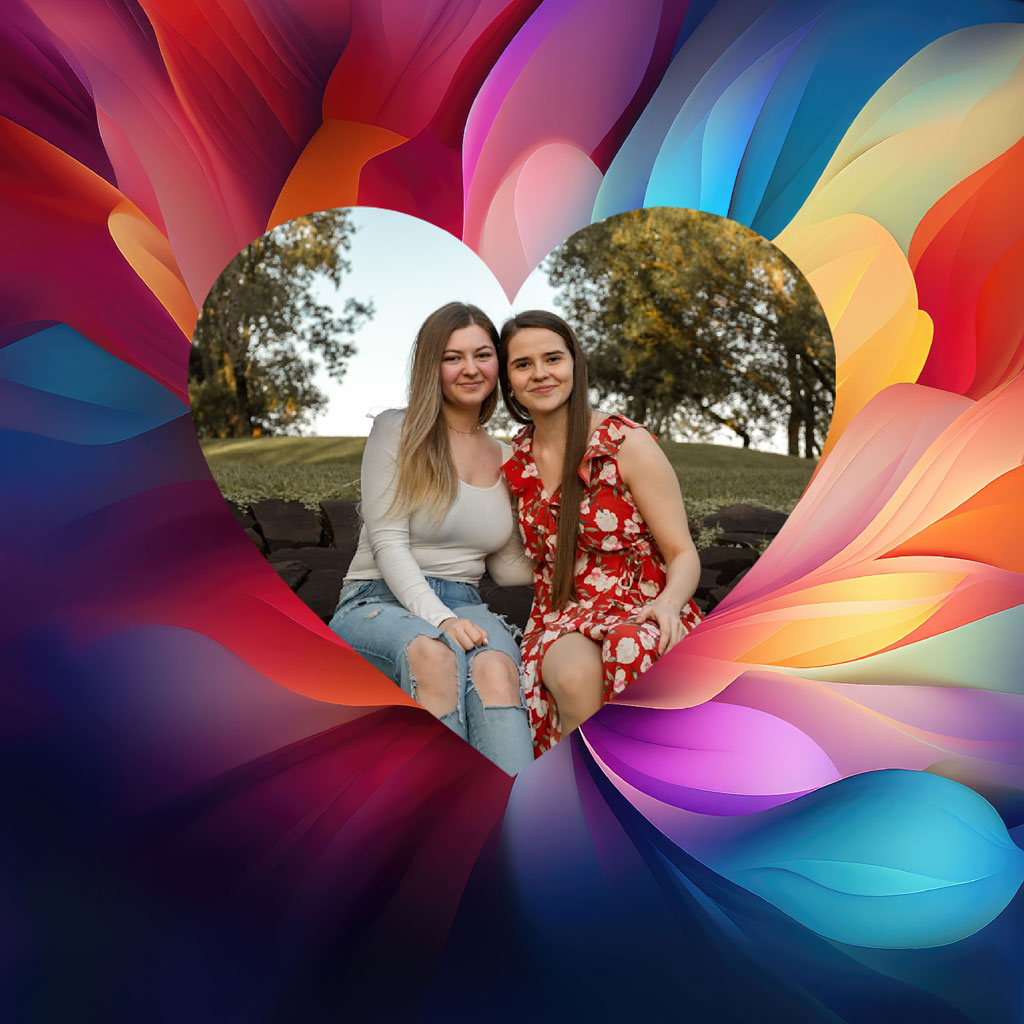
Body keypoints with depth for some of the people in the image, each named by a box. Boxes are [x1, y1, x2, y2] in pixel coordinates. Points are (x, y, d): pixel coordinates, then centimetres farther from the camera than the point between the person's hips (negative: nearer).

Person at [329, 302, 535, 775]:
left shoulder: (505, 460, 16)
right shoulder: (397, 429, 2)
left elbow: (506, 567, 20)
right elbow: (389, 543, -8)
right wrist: (439, 617, -22)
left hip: (463, 608, 3)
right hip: (379, 601, -3)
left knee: (495, 667, -34)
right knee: (434, 653, -40)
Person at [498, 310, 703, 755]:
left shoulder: (626, 443, -4)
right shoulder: (516, 462, 9)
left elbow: (683, 555, -5)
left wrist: (667, 603, -27)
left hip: (640, 614, -2)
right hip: (561, 621, 2)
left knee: (631, 652, -39)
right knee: (577, 676, -35)